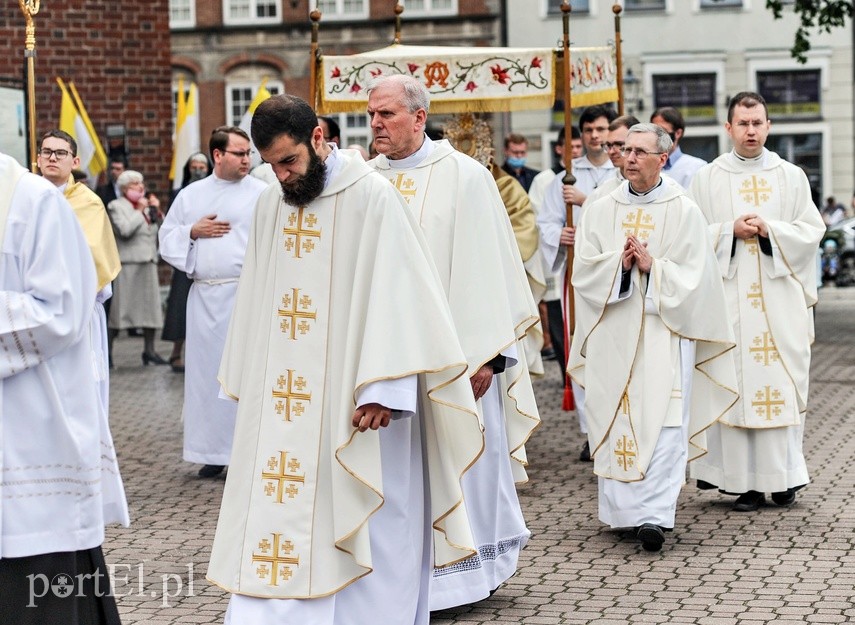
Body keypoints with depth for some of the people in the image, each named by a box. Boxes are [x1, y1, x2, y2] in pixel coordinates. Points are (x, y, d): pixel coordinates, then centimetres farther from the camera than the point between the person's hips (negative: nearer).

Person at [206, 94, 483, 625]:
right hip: (278, 402, 6)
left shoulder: (371, 197, -9)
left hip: (349, 403, -5)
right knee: (273, 518, 3)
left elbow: (395, 295, -13)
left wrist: (383, 388, -19)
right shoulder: (271, 205, 10)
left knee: (359, 535, 1)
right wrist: (247, 381, 14)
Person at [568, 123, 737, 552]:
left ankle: (655, 515, -16)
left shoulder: (683, 212, 2)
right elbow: (583, 270, 4)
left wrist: (651, 266, -15)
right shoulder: (600, 211, 10)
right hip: (612, 335, 3)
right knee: (613, 420, 3)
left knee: (662, 423, -12)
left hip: (664, 331, -3)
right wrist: (619, 263, -12)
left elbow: (693, 276, -2)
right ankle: (621, 510, 13)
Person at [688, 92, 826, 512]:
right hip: (729, 298, -1)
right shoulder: (707, 179, 7)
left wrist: (769, 229, -11)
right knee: (735, 385, -4)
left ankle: (784, 475, 8)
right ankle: (745, 481, 0)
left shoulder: (791, 177, 9)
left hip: (780, 299, 1)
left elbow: (812, 229, 4)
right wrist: (731, 231, -11)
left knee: (783, 384, -1)